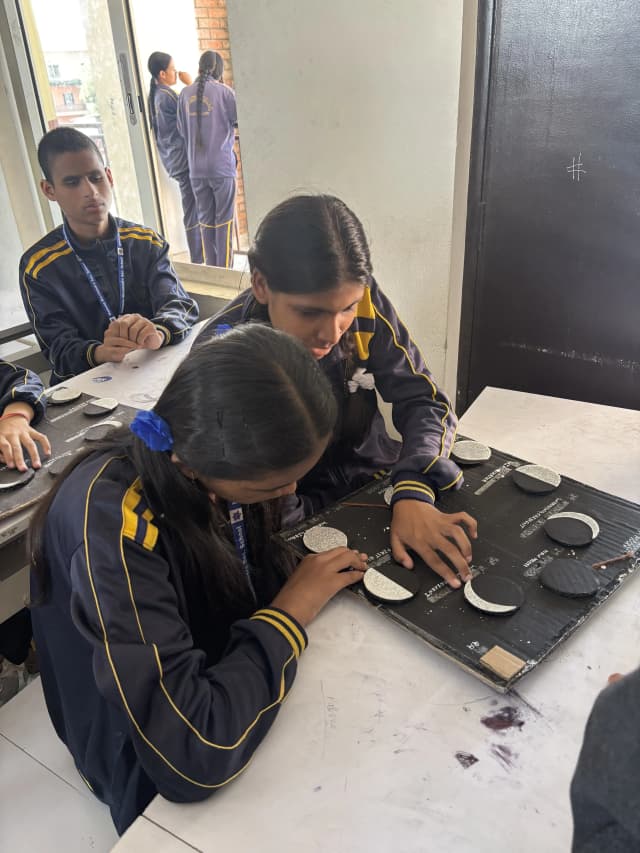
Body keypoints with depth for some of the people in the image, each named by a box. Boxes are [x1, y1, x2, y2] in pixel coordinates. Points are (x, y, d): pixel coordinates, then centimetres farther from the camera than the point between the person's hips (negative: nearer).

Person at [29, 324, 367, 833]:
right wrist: (291, 611, -26)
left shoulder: (235, 455, -16)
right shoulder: (115, 527, -36)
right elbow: (192, 755, -38)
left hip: (239, 672, 6)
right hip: (165, 768, -5)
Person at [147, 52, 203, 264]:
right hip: (183, 158, -10)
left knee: (192, 209, 13)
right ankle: (197, 260, -3)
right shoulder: (167, 95, -15)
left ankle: (198, 256, 19)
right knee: (193, 211, -6)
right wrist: (190, 85, -2)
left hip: (173, 158, 10)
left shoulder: (155, 95, 13)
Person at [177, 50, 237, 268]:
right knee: (224, 219, 2)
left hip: (196, 169, 4)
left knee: (205, 220, 10)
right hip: (222, 166, -4)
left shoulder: (185, 93, 6)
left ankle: (211, 268, 13)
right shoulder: (224, 91, -6)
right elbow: (239, 121, 1)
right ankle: (224, 268, 2)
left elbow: (182, 130, 10)